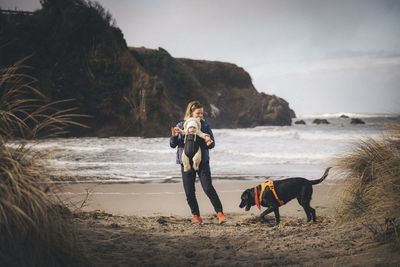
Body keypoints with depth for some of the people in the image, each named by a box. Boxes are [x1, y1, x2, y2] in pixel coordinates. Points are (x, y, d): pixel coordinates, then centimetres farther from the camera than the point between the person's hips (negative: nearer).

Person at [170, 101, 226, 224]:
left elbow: (212, 143, 2)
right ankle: (196, 215, 19)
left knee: (208, 188, -11)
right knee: (189, 192, 5)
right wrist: (174, 136, -15)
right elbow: (173, 145, 5)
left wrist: (209, 143, -21)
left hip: (202, 162, -1)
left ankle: (220, 213, -6)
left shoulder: (205, 126, 3)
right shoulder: (181, 125, 4)